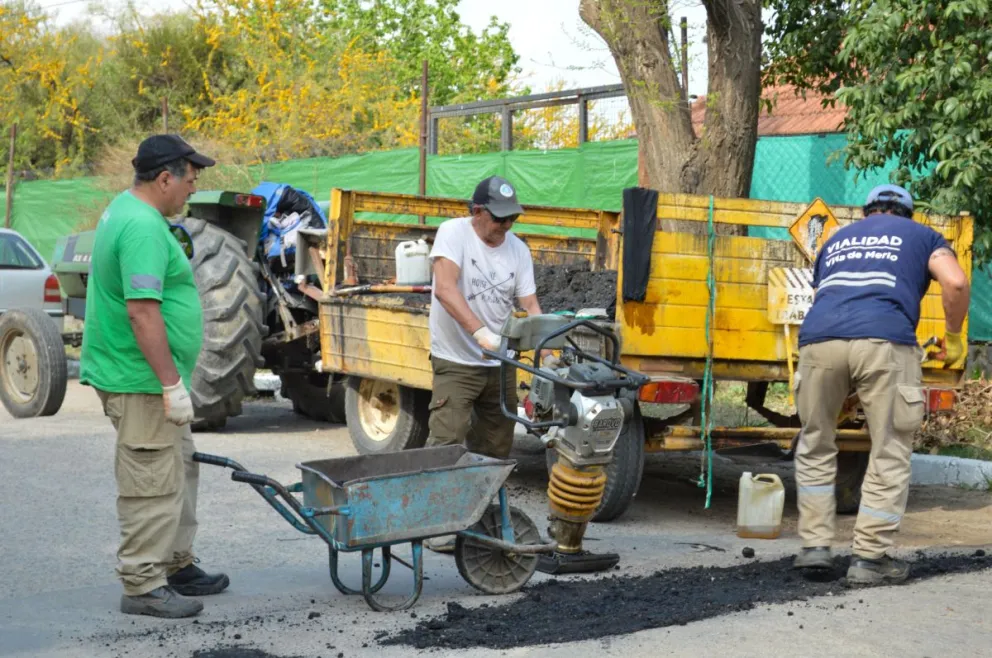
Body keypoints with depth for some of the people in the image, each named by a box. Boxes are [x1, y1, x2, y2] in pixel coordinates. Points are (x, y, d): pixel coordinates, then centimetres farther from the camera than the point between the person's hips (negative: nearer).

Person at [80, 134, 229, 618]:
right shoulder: (144, 228, -21)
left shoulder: (126, 211, 14)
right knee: (153, 485, -4)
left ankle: (176, 565, 29)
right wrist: (172, 384, -25)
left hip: (149, 377, 11)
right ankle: (142, 586, 3)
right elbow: (142, 311, -27)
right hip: (141, 379, -11)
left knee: (179, 469, 19)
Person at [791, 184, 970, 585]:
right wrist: (953, 338, 19)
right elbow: (955, 282, 5)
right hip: (885, 342, -3)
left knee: (815, 447, 20)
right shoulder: (922, 236, 25)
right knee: (889, 456, 8)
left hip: (818, 339, 3)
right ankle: (869, 559, 9)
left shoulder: (837, 239, 35)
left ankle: (814, 545, 18)